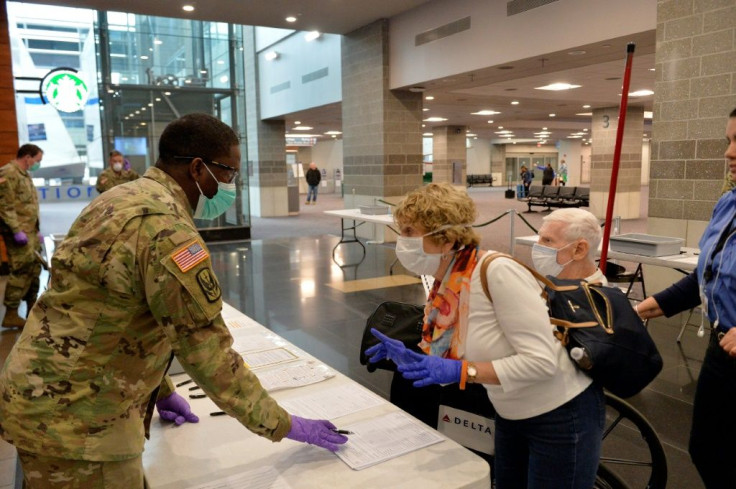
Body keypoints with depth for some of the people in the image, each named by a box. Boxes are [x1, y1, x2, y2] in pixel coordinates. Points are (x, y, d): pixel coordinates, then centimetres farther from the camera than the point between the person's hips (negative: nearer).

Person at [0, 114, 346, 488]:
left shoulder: (123, 198, 7)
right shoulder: (166, 228, -24)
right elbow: (208, 353, -22)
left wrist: (158, 389, 18)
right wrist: (284, 425, -11)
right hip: (73, 419, -9)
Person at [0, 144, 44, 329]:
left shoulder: (24, 174, 18)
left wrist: (37, 229, 20)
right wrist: (17, 230, -22)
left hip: (30, 231, 10)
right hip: (19, 232, -10)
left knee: (34, 269, 13)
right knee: (21, 271, -10)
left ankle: (32, 308, 23)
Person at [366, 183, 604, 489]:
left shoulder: (498, 272, -29)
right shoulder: (443, 291, -5)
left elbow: (542, 360, -30)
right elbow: (451, 363, 2)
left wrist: (460, 371, -34)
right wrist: (407, 357, -9)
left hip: (562, 415, -8)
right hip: (511, 416, 8)